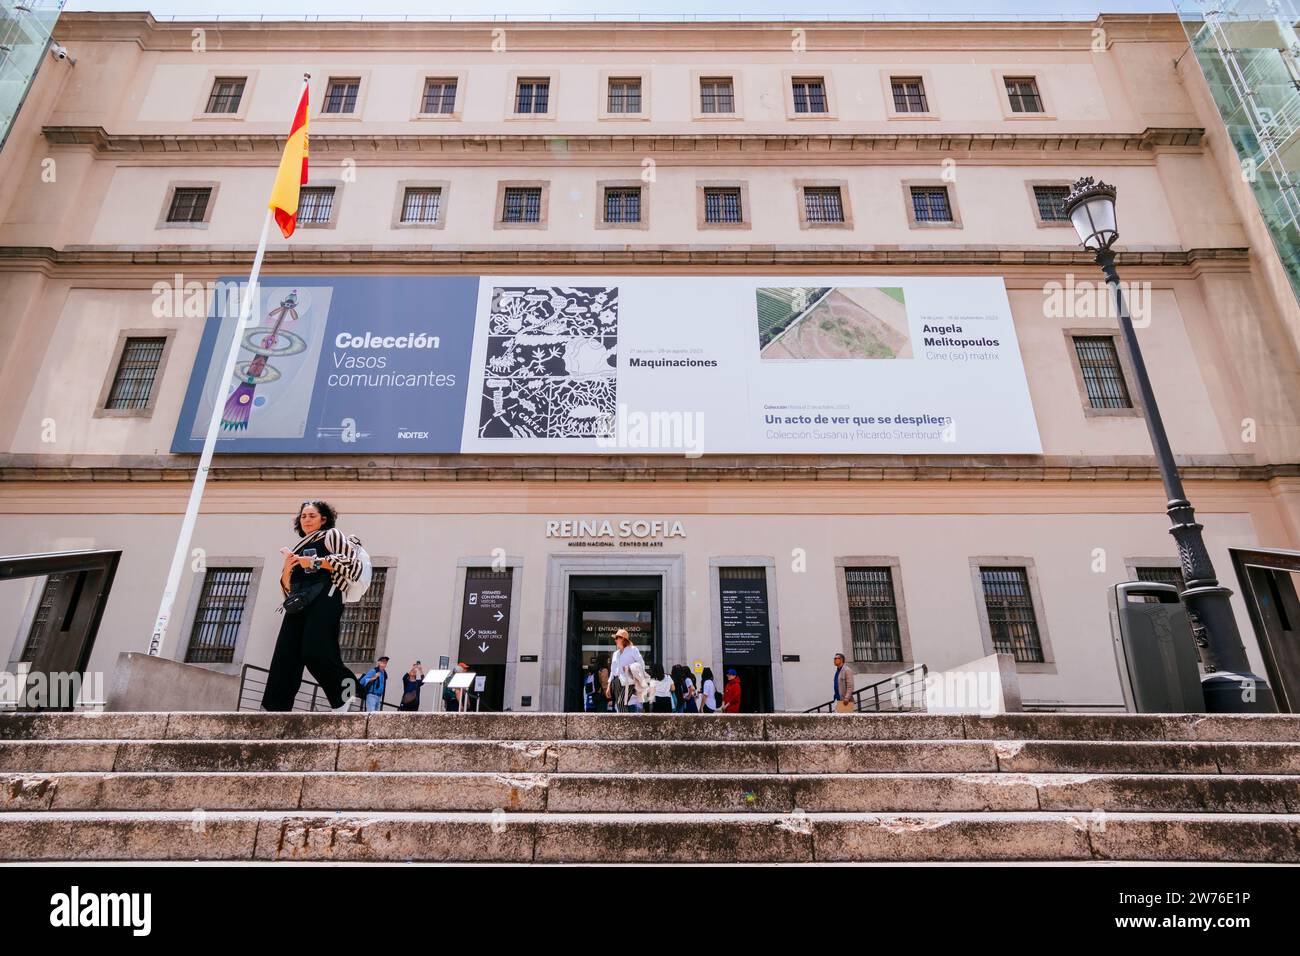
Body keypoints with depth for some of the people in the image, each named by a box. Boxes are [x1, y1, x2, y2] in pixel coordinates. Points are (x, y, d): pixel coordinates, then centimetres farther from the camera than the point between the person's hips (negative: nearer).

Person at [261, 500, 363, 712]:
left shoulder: (332, 535, 13)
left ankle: (346, 689, 0)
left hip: (323, 599, -6)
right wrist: (287, 567, 5)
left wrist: (315, 562, -7)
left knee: (316, 654, -19)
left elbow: (353, 563, -4)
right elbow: (287, 586, 26)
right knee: (284, 658, -7)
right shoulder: (297, 548, 30)